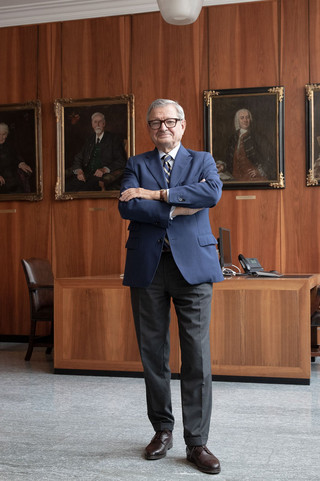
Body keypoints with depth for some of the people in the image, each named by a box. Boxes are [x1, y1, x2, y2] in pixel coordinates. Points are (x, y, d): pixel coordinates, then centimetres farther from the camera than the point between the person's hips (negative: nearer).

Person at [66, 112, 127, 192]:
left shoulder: (113, 139, 8)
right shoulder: (89, 140, 23)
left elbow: (121, 161, -1)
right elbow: (78, 158, 18)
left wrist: (105, 169, -17)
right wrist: (78, 171, -5)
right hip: (87, 175, 4)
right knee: (67, 185, -24)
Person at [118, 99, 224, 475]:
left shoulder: (202, 161, 12)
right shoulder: (136, 164, 13)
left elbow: (213, 193, -11)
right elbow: (126, 207, -5)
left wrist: (156, 194, -11)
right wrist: (177, 207, -10)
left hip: (193, 264, -1)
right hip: (147, 266, 1)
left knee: (197, 355, -4)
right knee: (152, 354, 7)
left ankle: (197, 442, 6)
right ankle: (162, 430, 24)